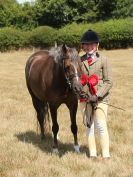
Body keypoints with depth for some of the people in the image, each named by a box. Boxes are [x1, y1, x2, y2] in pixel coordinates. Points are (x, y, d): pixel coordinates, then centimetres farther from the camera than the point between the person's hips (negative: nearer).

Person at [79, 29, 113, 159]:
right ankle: (92, 154, 19)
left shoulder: (103, 60, -3)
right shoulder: (80, 60, 7)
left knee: (101, 126, -6)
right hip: (85, 98, 4)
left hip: (100, 98, -4)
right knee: (89, 126, 10)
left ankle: (106, 154, 1)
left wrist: (98, 95, -16)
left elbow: (109, 82, -6)